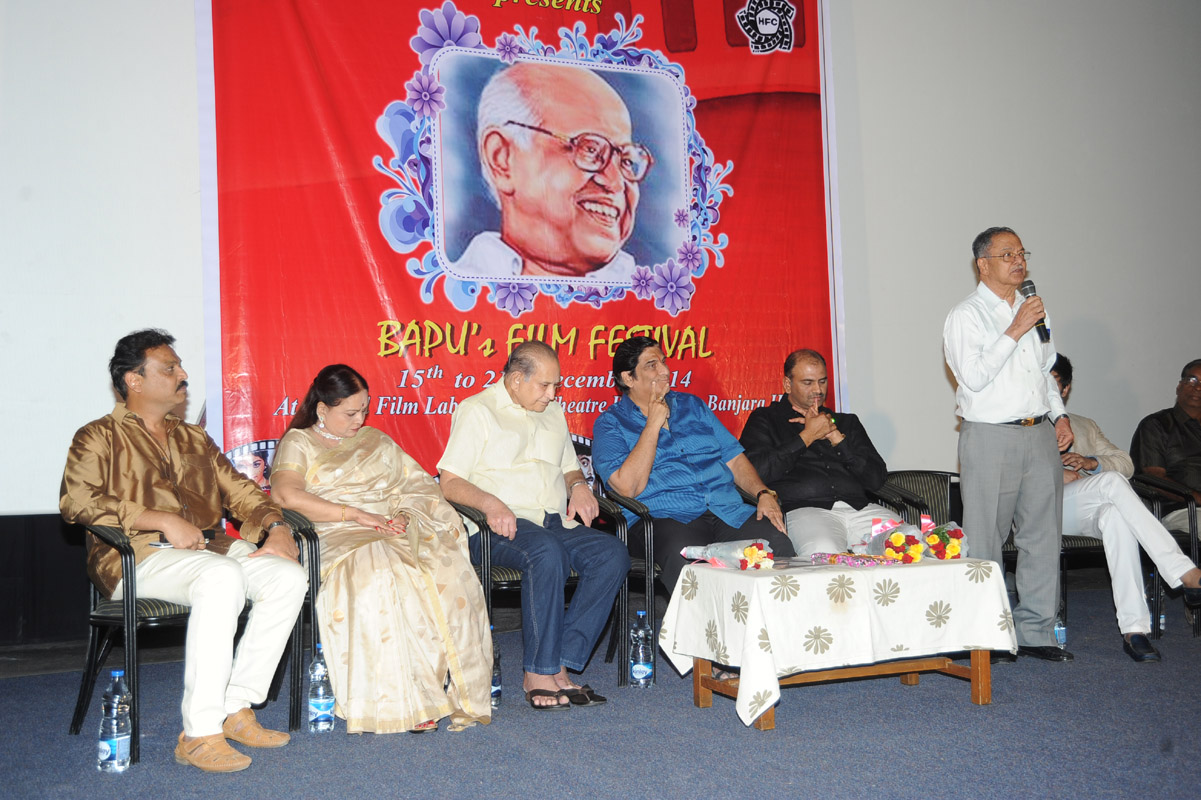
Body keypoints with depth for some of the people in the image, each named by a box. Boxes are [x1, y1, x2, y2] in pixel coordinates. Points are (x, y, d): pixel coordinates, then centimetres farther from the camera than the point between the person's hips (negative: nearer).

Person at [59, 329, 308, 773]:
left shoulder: (194, 438, 26)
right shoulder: (99, 437, 8)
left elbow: (239, 489, 22)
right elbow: (77, 500, -9)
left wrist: (276, 527, 1)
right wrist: (162, 520, -17)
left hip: (207, 549, 6)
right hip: (136, 555, -6)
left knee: (289, 576, -22)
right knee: (222, 576, -37)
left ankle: (236, 709, -17)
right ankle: (198, 733, -35)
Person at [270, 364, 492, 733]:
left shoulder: (376, 440, 26)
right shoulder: (298, 443, 11)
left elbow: (420, 484, 21)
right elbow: (287, 495, -10)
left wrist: (405, 514, -3)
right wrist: (356, 514, -14)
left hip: (397, 533, 4)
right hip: (340, 538, -4)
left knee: (451, 572, -28)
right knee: (380, 580, -39)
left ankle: (459, 691, -27)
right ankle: (404, 702, -33)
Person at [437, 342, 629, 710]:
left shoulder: (553, 411, 24)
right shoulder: (476, 411, 5)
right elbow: (450, 482, -3)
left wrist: (579, 486, 6)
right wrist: (489, 503, -22)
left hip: (557, 523, 6)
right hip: (501, 526, -6)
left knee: (613, 553, -23)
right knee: (546, 553, -38)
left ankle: (559, 665, -23)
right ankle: (538, 673, -28)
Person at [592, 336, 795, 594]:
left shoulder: (692, 405, 24)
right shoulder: (610, 424, 6)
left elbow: (734, 458, 22)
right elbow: (628, 487, -10)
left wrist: (763, 494, 2)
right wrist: (654, 423, -5)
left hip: (730, 512, 5)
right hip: (666, 519, -5)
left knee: (777, 545, -26)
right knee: (687, 562, -40)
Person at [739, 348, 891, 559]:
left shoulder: (847, 422, 27)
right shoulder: (765, 420, 15)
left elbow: (877, 478, 15)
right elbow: (756, 472, -5)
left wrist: (837, 438, 5)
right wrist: (807, 436, 2)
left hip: (859, 508, 4)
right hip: (803, 510, -4)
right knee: (824, 552, -39)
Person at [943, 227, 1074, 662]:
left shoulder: (1033, 309, 17)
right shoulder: (965, 316, -4)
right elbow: (973, 377, -17)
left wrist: (1059, 414, 12)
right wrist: (1015, 330, -17)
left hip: (1040, 435, 6)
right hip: (990, 437, -6)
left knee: (1043, 536, 6)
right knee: (985, 543, -2)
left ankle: (1035, 631, 15)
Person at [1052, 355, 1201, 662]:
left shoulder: (1084, 426, 33)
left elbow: (1125, 462, 19)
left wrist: (1091, 462, -3)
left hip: (1093, 509, 3)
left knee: (1115, 516, -37)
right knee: (1111, 481, -34)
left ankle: (1133, 629, -44)